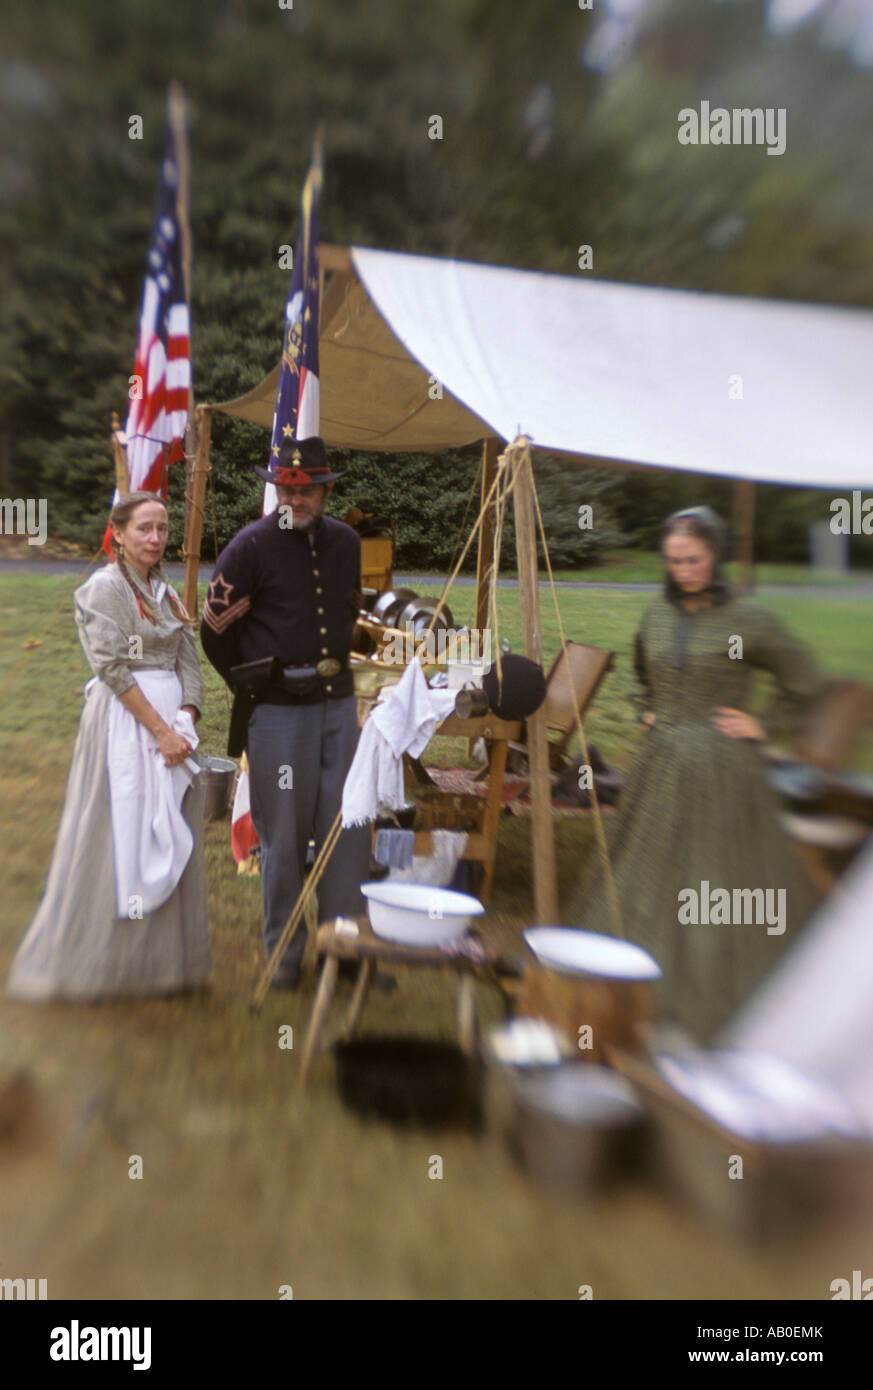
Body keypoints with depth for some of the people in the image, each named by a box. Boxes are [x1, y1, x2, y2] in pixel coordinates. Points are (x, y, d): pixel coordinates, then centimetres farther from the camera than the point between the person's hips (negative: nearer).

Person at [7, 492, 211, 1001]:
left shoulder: (166, 592, 15)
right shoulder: (104, 587, -5)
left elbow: (190, 665, 9)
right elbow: (113, 668, -13)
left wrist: (186, 723, -7)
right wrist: (160, 730, -16)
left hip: (171, 719, 7)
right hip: (124, 720, -7)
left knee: (170, 840, 9)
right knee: (120, 835, -1)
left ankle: (163, 960, 21)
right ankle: (93, 962, 15)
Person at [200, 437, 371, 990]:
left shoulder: (347, 542, 8)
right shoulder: (251, 545, -7)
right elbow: (216, 628, -3)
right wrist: (252, 686, 4)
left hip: (340, 702, 5)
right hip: (279, 710, -4)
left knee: (350, 825, 7)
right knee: (284, 837, 4)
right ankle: (285, 954, 20)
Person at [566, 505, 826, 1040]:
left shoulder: (746, 619, -11)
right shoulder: (659, 613, 4)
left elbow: (804, 680, -2)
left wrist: (764, 727, -5)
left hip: (720, 767, -5)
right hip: (662, 763, 5)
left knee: (721, 881, 5)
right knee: (647, 868, 14)